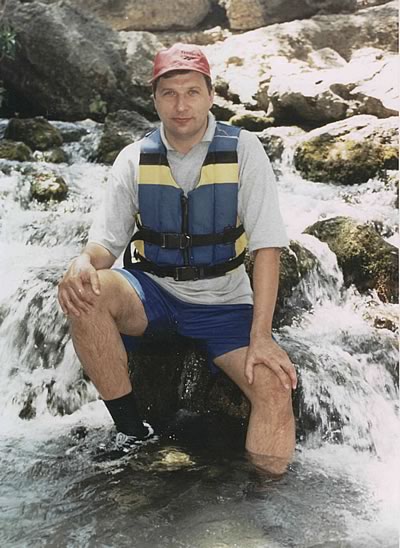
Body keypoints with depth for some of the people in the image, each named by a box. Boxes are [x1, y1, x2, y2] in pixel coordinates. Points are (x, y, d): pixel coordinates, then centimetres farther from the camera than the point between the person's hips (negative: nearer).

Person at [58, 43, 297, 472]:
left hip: (223, 302, -1)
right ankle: (132, 430, -16)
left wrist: (261, 335, -19)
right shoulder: (134, 159, 0)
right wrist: (83, 263, -28)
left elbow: (267, 244, -11)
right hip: (152, 294, 2)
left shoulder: (243, 150, -7)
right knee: (85, 294, -30)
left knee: (276, 391, -25)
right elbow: (106, 241, -1)